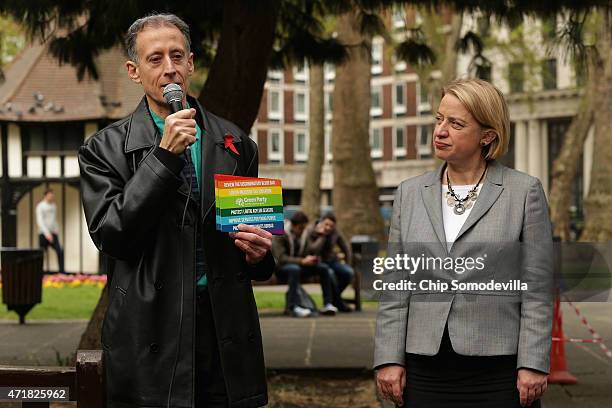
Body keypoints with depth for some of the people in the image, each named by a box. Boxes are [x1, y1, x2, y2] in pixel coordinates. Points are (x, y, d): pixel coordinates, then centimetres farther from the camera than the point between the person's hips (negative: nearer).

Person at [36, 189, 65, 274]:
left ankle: (61, 272, -6)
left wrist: (56, 229, 8)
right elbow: (40, 221, -14)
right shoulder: (40, 206, -6)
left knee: (60, 251, -8)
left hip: (53, 233, 5)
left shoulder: (53, 206, 14)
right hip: (43, 234, -5)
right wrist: (47, 233, -22)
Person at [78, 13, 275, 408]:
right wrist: (164, 154, -14)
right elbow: (110, 235, -10)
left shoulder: (235, 142, 10)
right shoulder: (105, 148, 1)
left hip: (226, 329, 3)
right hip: (150, 330, -2)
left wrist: (258, 253, -4)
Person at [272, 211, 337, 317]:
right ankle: (293, 306, -44)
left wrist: (310, 258, -10)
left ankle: (327, 304, -15)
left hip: (298, 265, 7)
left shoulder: (303, 235, 7)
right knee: (294, 269, -40)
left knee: (324, 268, -13)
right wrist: (302, 261, -32)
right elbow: (281, 258, -23)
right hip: (281, 268, -7)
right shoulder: (280, 234, -14)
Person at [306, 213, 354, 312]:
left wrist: (347, 266, 7)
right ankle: (338, 302, -17)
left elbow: (346, 249, 13)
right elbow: (312, 250, -26)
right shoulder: (311, 233, -10)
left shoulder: (335, 234, 3)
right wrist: (322, 236, -21)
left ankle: (333, 298, -2)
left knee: (349, 273, -25)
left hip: (333, 261, 5)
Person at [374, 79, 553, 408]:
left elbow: (537, 290, -3)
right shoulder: (410, 193, 9)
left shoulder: (525, 192, 0)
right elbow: (394, 288, 8)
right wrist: (389, 359, 1)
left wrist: (533, 365, -8)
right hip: (425, 368, 3)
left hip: (499, 368, -3)